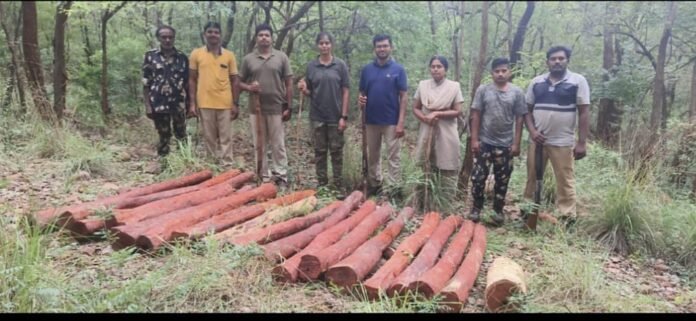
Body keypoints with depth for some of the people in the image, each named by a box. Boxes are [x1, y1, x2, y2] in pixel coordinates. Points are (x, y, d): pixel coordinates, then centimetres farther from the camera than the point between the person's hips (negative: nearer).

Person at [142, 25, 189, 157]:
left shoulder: (182, 57, 4)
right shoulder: (150, 56, 1)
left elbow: (187, 82, 7)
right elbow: (145, 83, 1)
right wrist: (147, 105, -5)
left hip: (179, 104, 1)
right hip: (159, 104, -1)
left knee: (181, 135, 7)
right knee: (163, 136, 8)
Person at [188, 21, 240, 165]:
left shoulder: (229, 55, 4)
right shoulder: (196, 53, 3)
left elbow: (234, 81, 6)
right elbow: (192, 79, 5)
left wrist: (235, 103, 0)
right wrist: (192, 103, -1)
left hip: (225, 104, 0)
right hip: (205, 103, 0)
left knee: (225, 138, 3)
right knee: (209, 138, 9)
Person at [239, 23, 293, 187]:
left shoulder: (281, 57, 2)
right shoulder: (248, 59, 6)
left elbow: (288, 84, 3)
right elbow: (240, 82, 11)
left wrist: (288, 107, -2)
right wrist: (249, 87, -12)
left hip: (276, 108, -2)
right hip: (256, 108, 2)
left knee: (278, 145, 2)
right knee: (260, 145, 7)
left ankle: (280, 176, 9)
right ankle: (264, 176, 17)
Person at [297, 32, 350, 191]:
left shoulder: (340, 65, -2)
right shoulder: (311, 66, 3)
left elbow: (345, 92, -3)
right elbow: (310, 93, 9)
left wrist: (344, 116, -8)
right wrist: (303, 89, -15)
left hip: (336, 116, -2)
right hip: (317, 116, 2)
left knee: (336, 151, 6)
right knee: (320, 151, 9)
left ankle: (338, 185, 16)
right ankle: (321, 184, 20)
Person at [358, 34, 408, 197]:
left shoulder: (398, 69, -3)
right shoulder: (366, 69, 5)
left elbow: (403, 97, -5)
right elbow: (362, 93, 12)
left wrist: (401, 122, -12)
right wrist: (360, 100, -13)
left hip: (391, 121, -3)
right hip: (371, 121, 3)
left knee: (393, 157, 2)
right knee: (372, 156, 14)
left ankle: (394, 189, 9)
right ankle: (374, 185, 27)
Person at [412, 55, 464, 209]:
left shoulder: (454, 86, -2)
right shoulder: (423, 85, 5)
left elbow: (457, 111, -5)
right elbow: (415, 108, 7)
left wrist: (437, 114, -15)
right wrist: (425, 118, -12)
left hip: (446, 133, -2)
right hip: (426, 131, 3)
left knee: (448, 169, 1)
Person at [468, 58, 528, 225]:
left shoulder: (517, 92, 0)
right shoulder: (483, 90, 0)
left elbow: (519, 119, 1)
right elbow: (476, 116, 0)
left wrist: (516, 143, -3)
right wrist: (474, 139, -6)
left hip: (505, 144, 1)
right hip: (484, 142, 0)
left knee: (502, 180, 9)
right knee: (478, 177, 2)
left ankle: (498, 210, 22)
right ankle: (476, 208, 17)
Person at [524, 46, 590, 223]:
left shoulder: (578, 81, -4)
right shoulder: (536, 82, 6)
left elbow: (584, 113, -5)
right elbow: (528, 109, 9)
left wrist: (581, 142, -10)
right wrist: (532, 131, -7)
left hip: (563, 142, -3)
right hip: (537, 140, 3)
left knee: (565, 181, 3)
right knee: (532, 178, 12)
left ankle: (568, 218, 11)